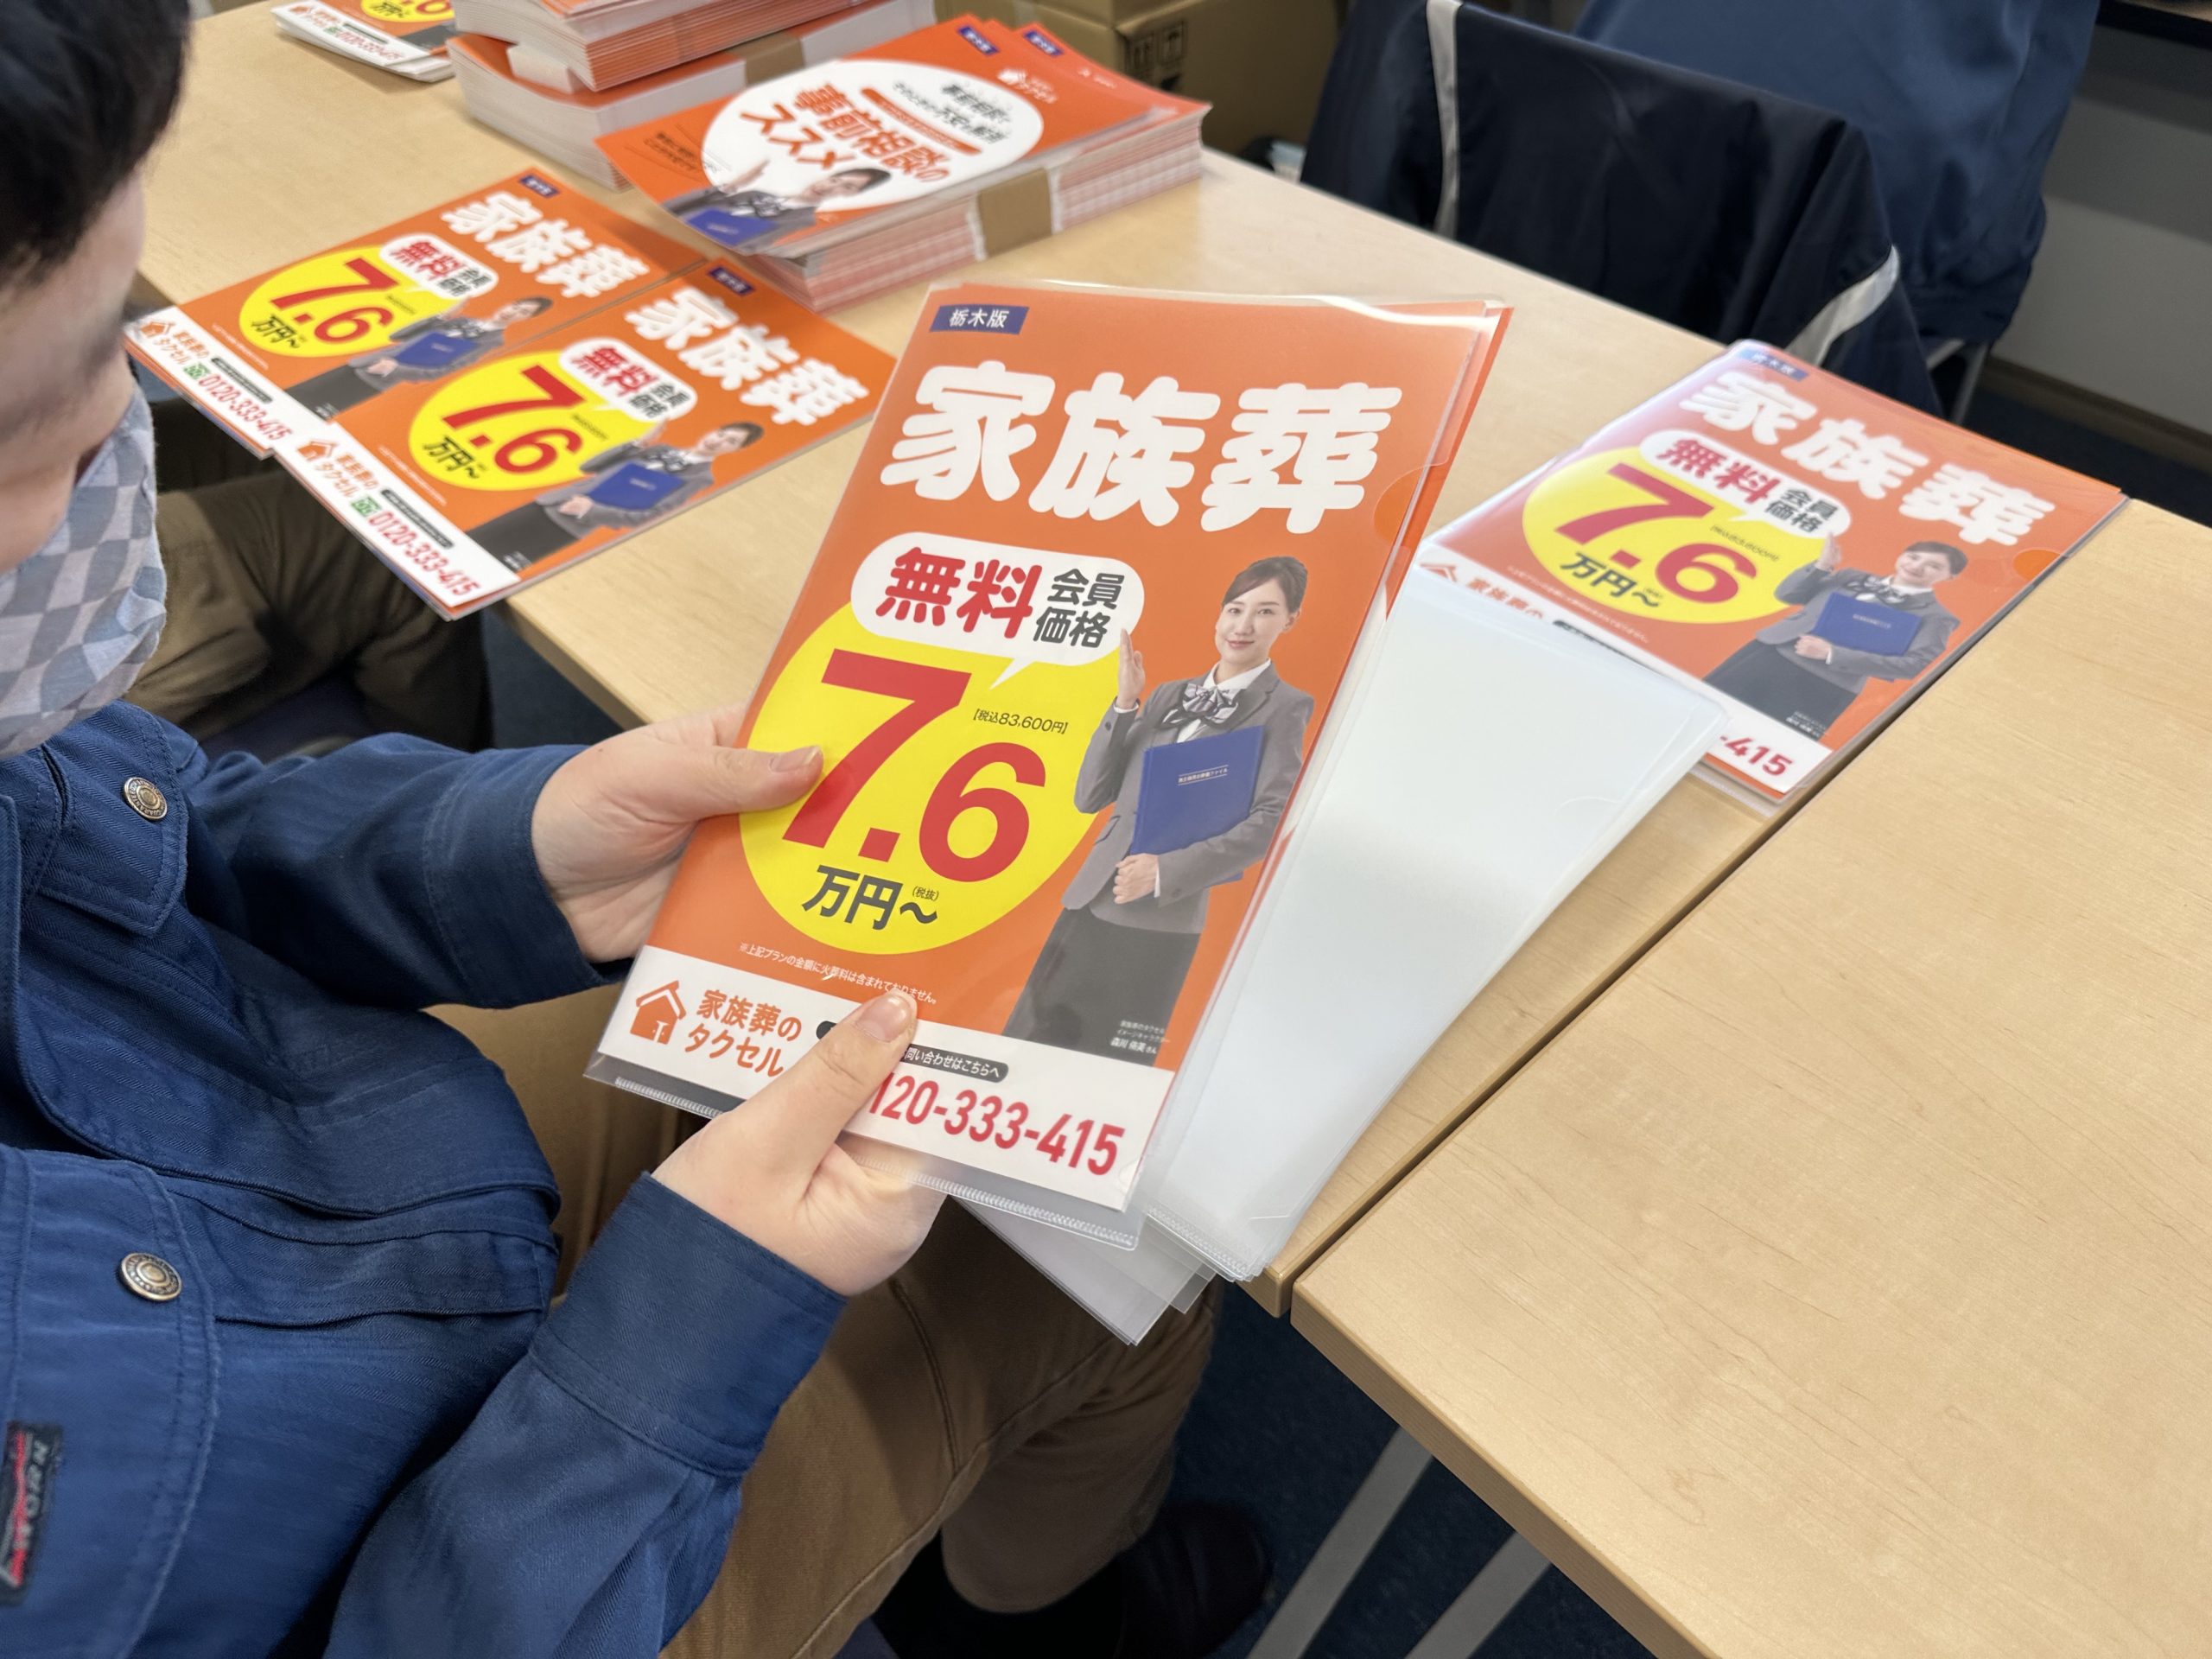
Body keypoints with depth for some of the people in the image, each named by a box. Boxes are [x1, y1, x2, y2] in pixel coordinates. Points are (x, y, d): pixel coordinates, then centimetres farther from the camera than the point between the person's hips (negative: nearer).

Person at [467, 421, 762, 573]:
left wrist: (591, 510, -18)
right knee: (469, 545, 3)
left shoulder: (701, 477, -2)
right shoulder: (661, 450, 14)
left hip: (571, 527, -6)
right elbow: (589, 466, 15)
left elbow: (645, 518, -11)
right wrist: (636, 444, 4)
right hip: (549, 503, 6)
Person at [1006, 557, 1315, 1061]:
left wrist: (1166, 871, -20)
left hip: (1160, 924, -5)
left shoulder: (1284, 708, 0)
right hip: (1090, 904, 5)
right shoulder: (1169, 696, 13)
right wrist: (1124, 705, -2)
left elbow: (1268, 822, -11)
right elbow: (1089, 796, 9)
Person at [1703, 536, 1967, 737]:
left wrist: (1832, 654, -18)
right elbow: (1786, 595, 18)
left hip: (1825, 686, -5)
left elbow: (1912, 666, -11)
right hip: (1770, 651, 5)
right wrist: (1821, 566, 1)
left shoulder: (1935, 616, 2)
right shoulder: (1852, 577, 16)